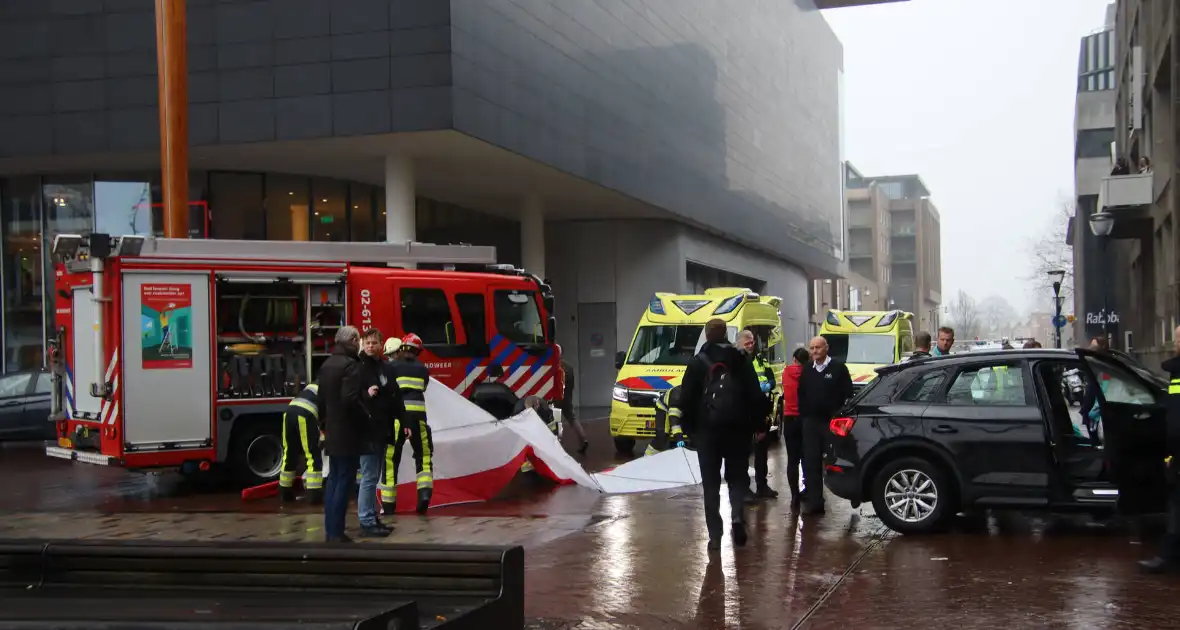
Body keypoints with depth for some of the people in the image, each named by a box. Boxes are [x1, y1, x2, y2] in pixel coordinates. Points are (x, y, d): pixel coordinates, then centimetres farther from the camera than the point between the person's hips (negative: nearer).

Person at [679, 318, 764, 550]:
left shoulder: (696, 363, 0)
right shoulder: (741, 360, 3)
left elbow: (686, 400, -2)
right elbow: (755, 395, 1)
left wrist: (688, 428, 6)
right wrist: (758, 424, 7)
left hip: (706, 429, -1)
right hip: (737, 428, 1)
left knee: (711, 482, 5)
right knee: (738, 476, 13)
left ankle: (715, 535, 1)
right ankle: (737, 515, -13)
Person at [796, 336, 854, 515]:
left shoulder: (838, 368, -2)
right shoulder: (807, 370, 14)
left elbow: (848, 394, -5)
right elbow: (801, 395, 18)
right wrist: (804, 414, 9)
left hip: (832, 422, -5)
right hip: (811, 422, 5)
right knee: (811, 462, 0)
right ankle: (814, 501, 3)